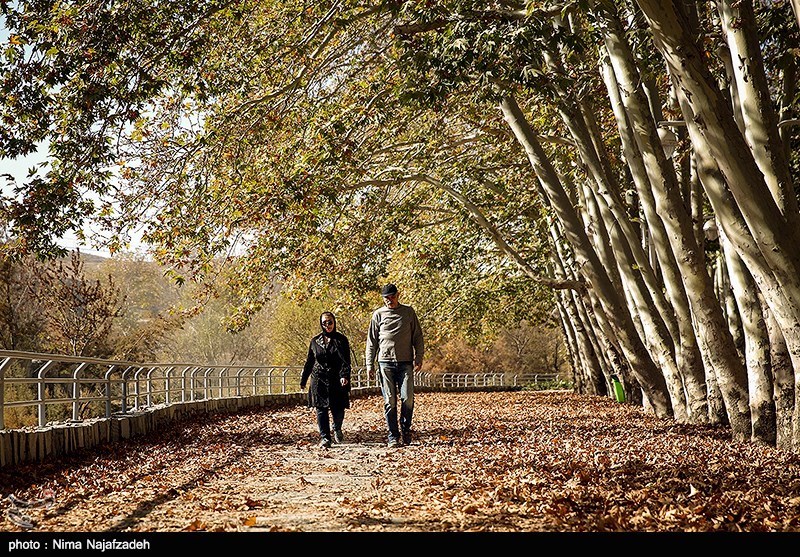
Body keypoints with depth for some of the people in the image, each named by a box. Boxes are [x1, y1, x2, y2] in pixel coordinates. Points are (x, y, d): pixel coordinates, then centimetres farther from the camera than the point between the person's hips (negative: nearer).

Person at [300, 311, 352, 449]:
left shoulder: (341, 340, 3)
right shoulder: (315, 341, 11)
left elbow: (346, 361, -5)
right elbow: (309, 362, 18)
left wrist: (344, 376, -21)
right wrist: (303, 380, 19)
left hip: (337, 380, -2)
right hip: (319, 380, 2)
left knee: (338, 409, -3)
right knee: (321, 408, -4)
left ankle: (337, 429, 28)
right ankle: (324, 437, 0)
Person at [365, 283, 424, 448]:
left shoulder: (409, 312, 10)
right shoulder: (378, 314, 9)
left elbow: (417, 336, 12)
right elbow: (372, 341, 11)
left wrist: (419, 357, 1)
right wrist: (369, 364, 5)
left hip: (405, 362, 0)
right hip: (385, 362, 0)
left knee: (407, 398, -8)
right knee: (389, 401, -2)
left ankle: (406, 428, 14)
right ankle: (393, 436, 5)